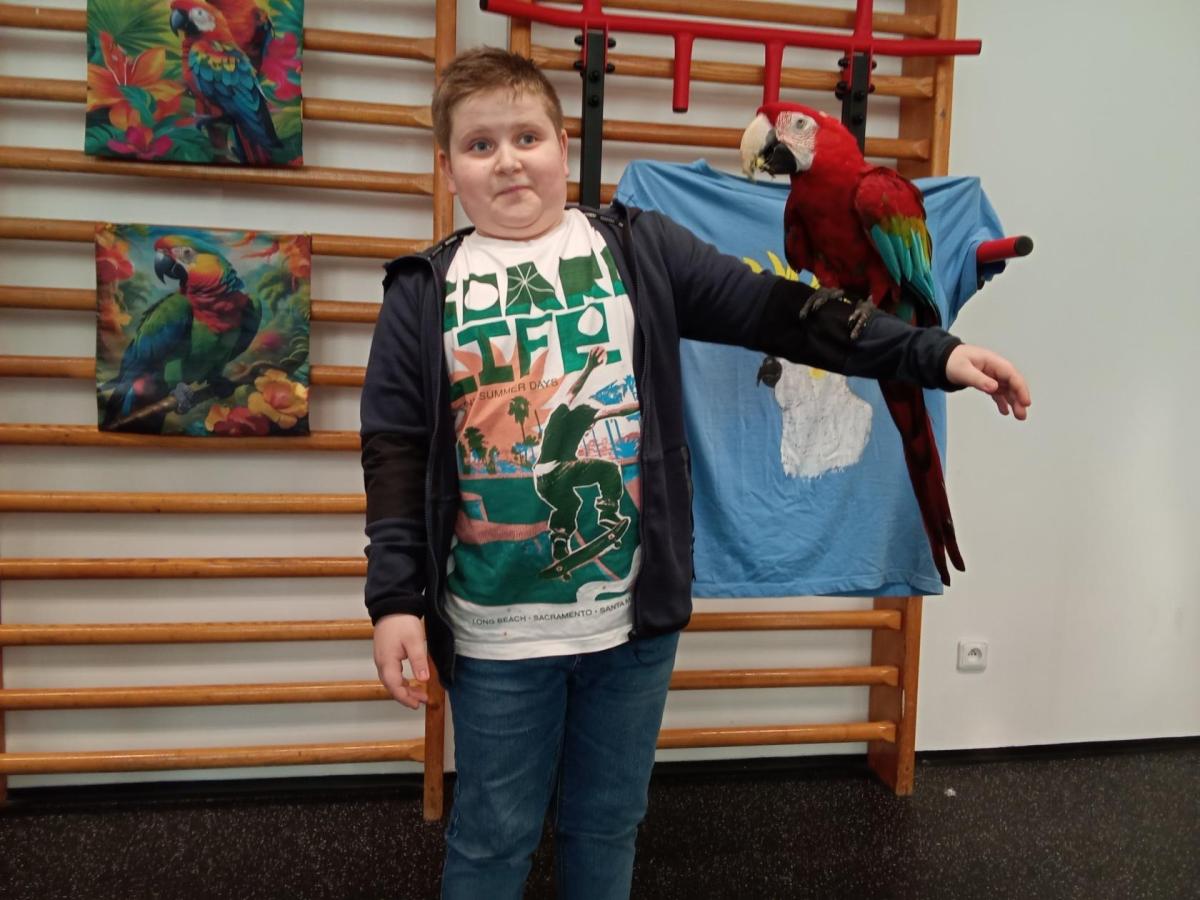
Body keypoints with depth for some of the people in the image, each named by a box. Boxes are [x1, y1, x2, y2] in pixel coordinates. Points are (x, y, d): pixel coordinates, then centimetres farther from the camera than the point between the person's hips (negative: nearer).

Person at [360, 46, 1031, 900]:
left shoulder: (639, 249, 1)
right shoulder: (425, 291, 0)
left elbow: (779, 311, -3)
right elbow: (396, 454, -1)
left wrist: (933, 351, -9)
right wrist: (395, 598, -6)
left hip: (634, 612, 1)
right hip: (498, 633, 0)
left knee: (608, 825, 20)